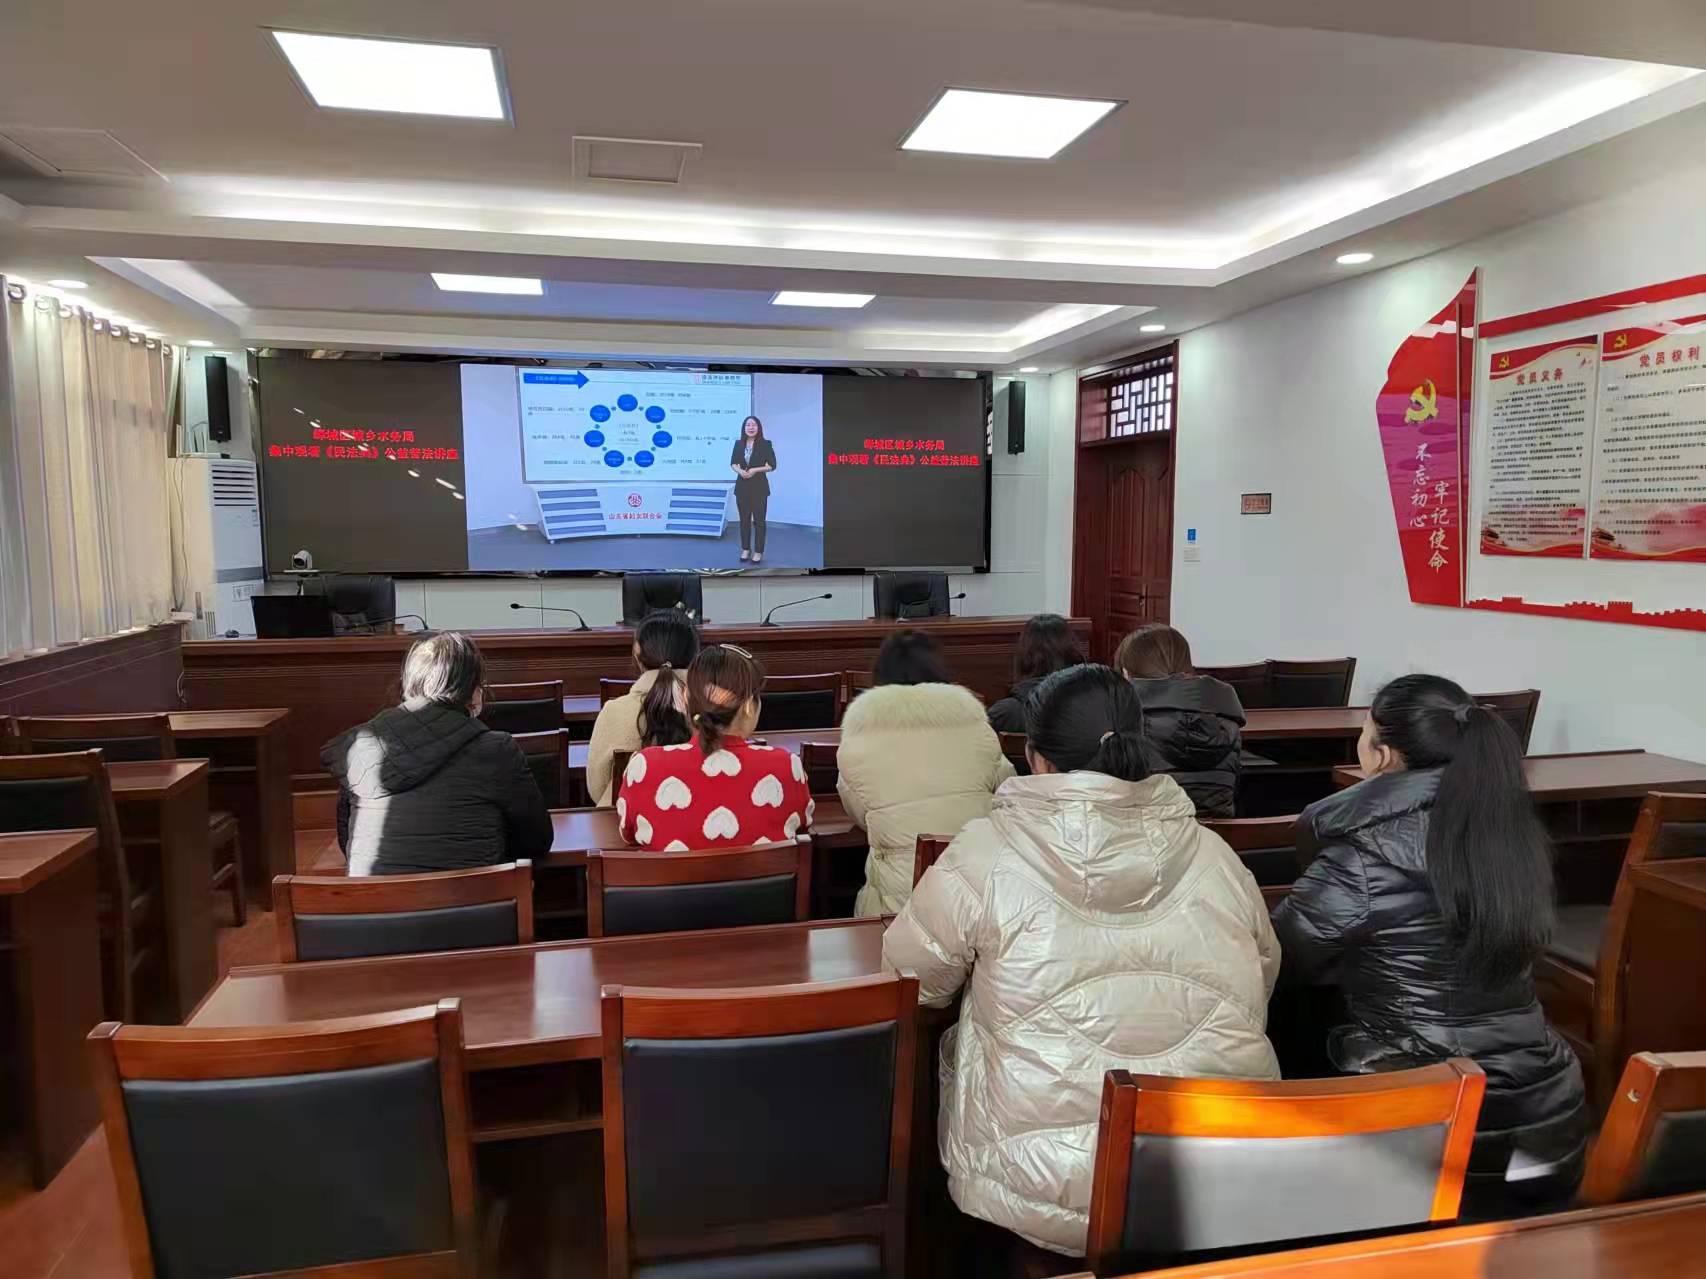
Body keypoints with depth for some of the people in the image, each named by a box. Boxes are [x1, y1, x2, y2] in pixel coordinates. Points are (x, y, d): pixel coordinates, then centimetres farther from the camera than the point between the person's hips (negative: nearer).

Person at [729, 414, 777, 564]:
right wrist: (740, 471, -13)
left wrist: (755, 470, -18)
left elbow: (772, 465, -6)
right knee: (744, 519, 9)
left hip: (759, 486, -3)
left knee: (758, 519, 1)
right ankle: (745, 549, 20)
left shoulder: (765, 444, -6)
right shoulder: (738, 444, 5)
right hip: (742, 486, 3)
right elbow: (733, 463, 8)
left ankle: (758, 552, 8)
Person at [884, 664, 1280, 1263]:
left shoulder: (987, 854, -9)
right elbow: (1262, 985, 12)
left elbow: (911, 978, 1)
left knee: (956, 1034, 23)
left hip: (1043, 1194, -4)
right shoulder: (1212, 853, 0)